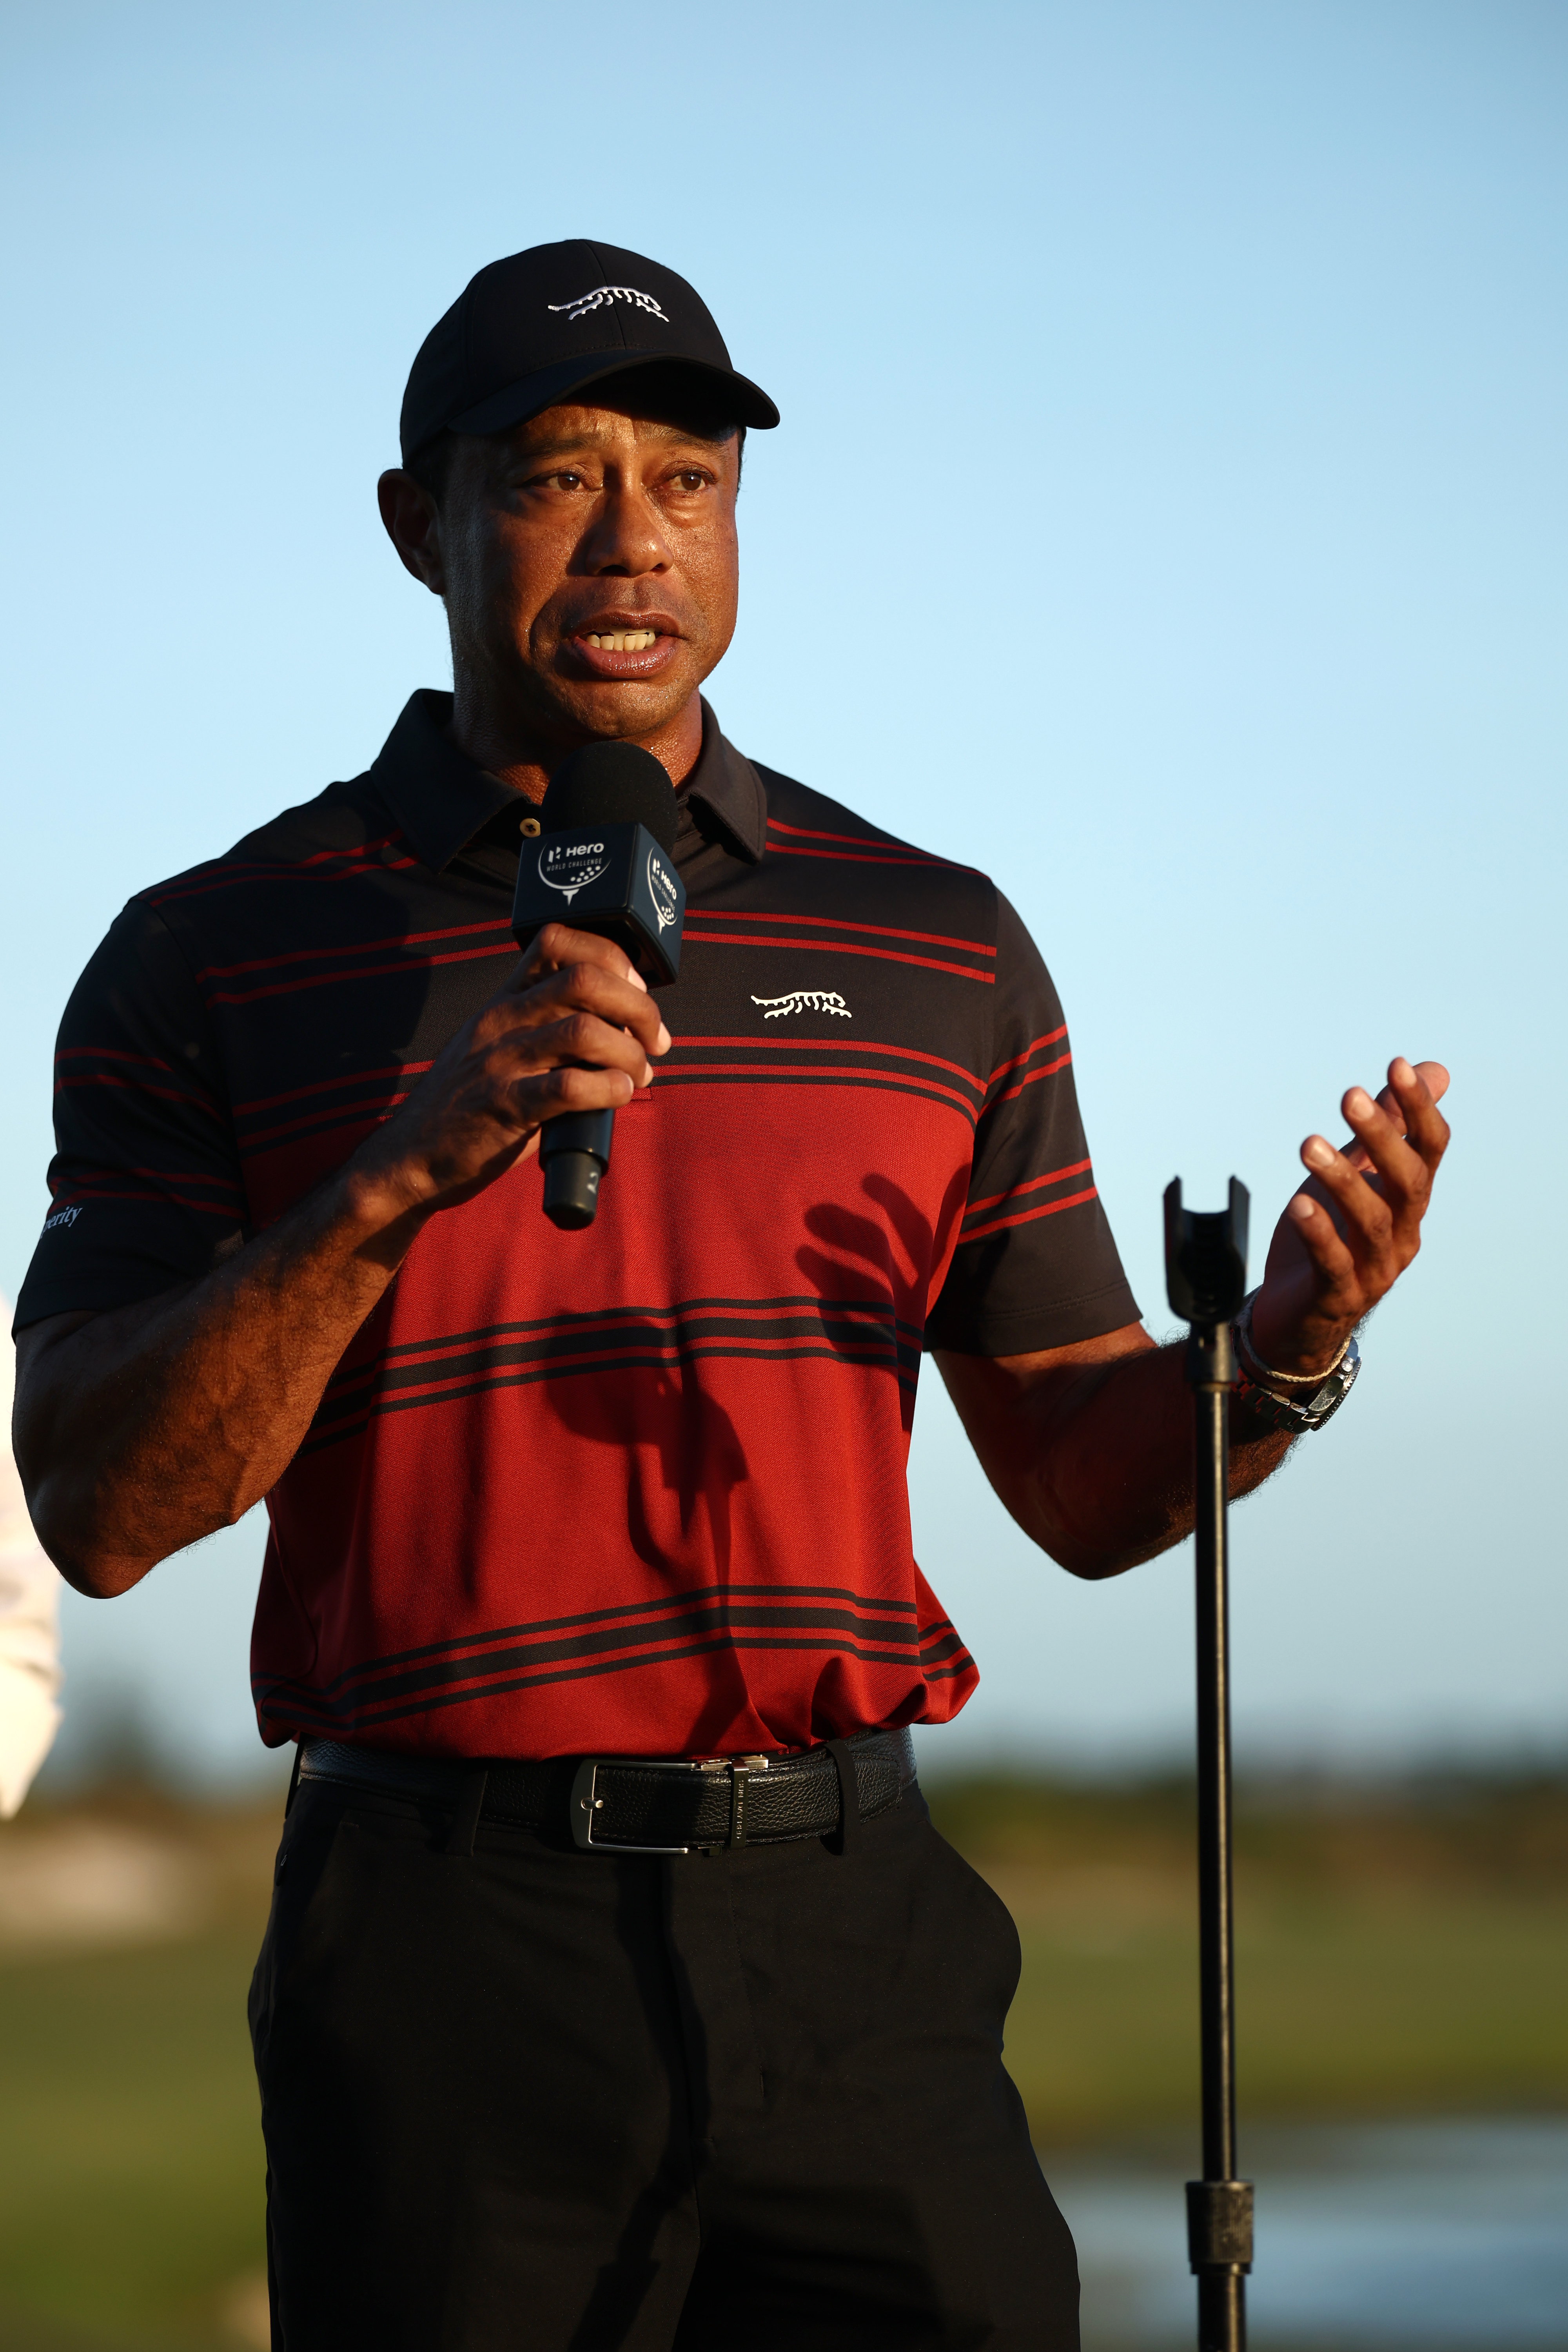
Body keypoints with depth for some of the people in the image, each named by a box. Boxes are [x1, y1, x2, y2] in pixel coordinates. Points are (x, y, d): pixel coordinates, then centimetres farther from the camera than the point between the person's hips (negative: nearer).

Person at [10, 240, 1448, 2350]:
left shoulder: (940, 948, 11)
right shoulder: (211, 962, 3)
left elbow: (1088, 1487, 13)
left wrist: (1285, 1348, -9)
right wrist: (400, 1169, -19)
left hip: (856, 1937, 2)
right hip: (445, 1944, -2)